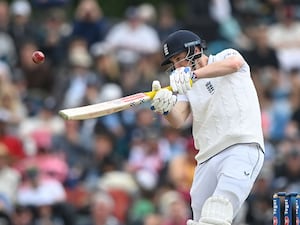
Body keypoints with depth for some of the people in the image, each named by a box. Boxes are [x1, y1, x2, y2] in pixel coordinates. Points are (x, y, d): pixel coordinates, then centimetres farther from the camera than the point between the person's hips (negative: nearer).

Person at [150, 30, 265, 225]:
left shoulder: (225, 56, 6)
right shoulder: (186, 86, 20)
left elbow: (234, 63, -20)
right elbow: (178, 121, 3)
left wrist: (193, 74, -33)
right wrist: (165, 109, -21)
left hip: (243, 147, -7)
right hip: (208, 158, 7)